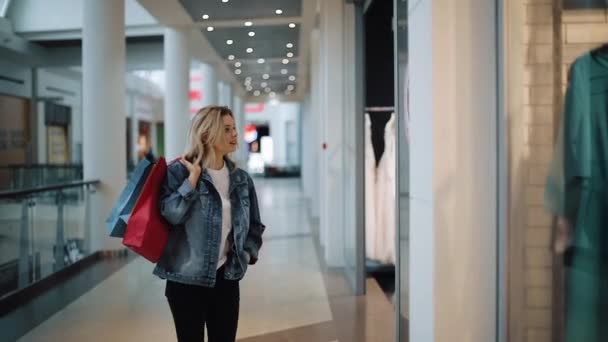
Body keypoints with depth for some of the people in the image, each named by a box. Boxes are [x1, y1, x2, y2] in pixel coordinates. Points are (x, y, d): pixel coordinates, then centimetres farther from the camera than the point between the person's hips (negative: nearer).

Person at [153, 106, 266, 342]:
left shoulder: (241, 179, 6)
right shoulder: (179, 171, -8)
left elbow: (254, 225, 16)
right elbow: (171, 214, -23)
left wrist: (248, 253, 1)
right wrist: (193, 177, -20)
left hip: (226, 277, 4)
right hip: (187, 278, -4)